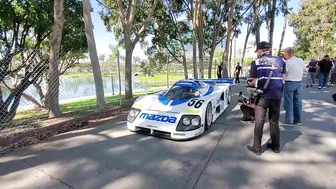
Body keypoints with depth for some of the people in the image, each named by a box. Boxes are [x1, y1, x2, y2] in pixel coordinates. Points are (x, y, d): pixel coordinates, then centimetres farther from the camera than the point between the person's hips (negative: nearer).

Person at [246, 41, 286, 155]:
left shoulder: (256, 62, -2)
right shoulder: (280, 61, 9)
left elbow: (254, 82, -2)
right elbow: (283, 79, 10)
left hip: (263, 96, -4)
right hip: (277, 96, 4)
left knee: (259, 122, 4)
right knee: (274, 121, 16)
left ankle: (257, 148, 11)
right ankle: (276, 146, 28)